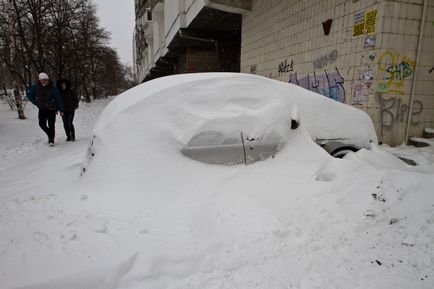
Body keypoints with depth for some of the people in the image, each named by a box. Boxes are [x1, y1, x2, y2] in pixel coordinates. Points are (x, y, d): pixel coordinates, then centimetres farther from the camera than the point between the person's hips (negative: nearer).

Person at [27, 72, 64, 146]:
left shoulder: (52, 88, -11)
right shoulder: (35, 87, -3)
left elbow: (58, 99, -9)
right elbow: (29, 95, 14)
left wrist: (61, 110, -11)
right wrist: (36, 103, 6)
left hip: (51, 109, -3)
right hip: (42, 110, 3)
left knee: (51, 125, -4)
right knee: (42, 124, 0)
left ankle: (51, 140, 4)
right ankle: (50, 135, 25)